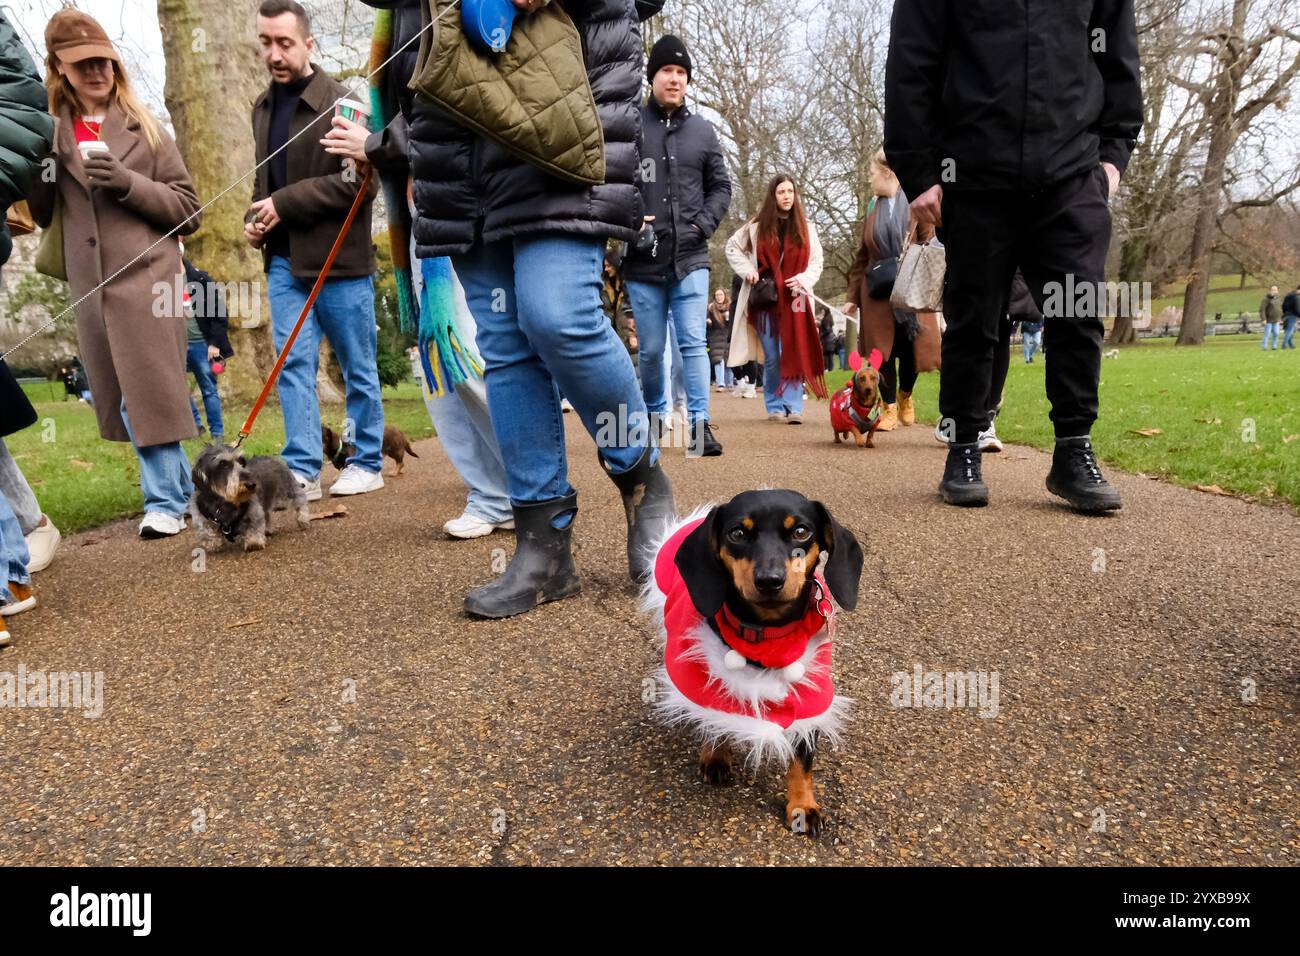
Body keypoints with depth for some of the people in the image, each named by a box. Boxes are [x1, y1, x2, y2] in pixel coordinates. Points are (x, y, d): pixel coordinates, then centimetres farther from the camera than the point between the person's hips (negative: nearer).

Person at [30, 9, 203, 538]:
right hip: (91, 289, 4)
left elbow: (188, 208, 1)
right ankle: (180, 487, 20)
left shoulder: (142, 128, 5)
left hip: (146, 280, -4)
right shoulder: (49, 132, 12)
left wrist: (129, 183, -14)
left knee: (152, 395, -5)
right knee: (125, 401, 8)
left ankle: (166, 502, 2)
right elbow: (39, 214, 14)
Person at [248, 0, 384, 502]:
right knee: (293, 364, 1)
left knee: (357, 366, 5)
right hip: (283, 259, 6)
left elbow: (361, 181, -16)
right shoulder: (263, 106, 15)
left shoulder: (340, 103, -8)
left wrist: (285, 204, -15)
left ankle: (366, 463, 16)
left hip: (339, 258, -6)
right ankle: (302, 470, 5)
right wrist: (257, 219, 7)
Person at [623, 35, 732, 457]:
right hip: (643, 261, -1)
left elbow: (721, 186, 14)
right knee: (651, 349, 7)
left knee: (693, 342, -4)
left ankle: (699, 423, -1)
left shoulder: (703, 130, 9)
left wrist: (703, 224, 0)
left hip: (691, 258, 1)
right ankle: (654, 414, 27)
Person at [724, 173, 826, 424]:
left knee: (793, 355, -4)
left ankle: (794, 407, -2)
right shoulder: (757, 226, 3)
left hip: (793, 300, 0)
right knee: (771, 358, 5)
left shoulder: (806, 227, 5)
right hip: (764, 300, 0)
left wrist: (803, 279, -9)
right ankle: (774, 407, 14)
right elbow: (732, 247, 14)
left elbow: (817, 262, 10)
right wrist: (747, 270, 0)